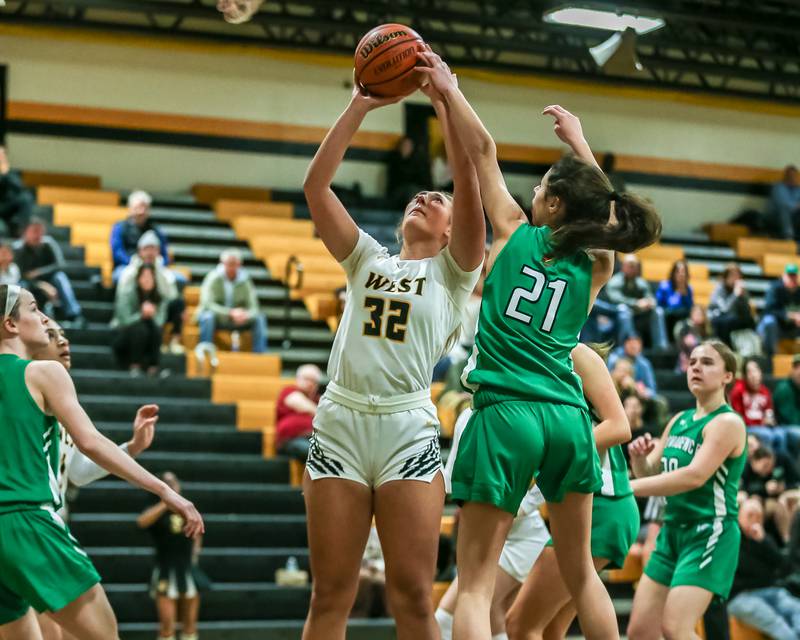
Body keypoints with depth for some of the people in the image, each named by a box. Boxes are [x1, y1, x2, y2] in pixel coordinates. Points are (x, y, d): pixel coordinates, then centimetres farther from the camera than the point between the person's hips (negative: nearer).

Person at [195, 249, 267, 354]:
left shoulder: (244, 281, -3)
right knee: (208, 316, -37)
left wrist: (246, 315, -31)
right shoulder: (213, 278, -13)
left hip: (237, 321, 3)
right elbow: (207, 304, -24)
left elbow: (253, 307, -6)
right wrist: (230, 312, -36)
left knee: (259, 318, -18)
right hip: (216, 318, -3)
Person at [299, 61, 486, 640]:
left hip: (408, 429, -2)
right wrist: (361, 104, 5)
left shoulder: (453, 269, 12)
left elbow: (470, 185, -3)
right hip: (340, 421, 2)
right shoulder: (367, 259, 19)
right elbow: (316, 184, 9)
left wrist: (444, 102, -4)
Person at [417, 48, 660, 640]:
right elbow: (604, 203, 32)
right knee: (581, 573, 19)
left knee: (475, 584, -4)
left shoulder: (515, 231, 5)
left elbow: (483, 149, 11)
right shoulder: (597, 266, 11)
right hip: (569, 417, 4)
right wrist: (579, 141, 40)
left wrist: (448, 88, 20)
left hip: (506, 414, -4)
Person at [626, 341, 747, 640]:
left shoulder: (727, 422, -12)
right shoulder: (679, 421, 13)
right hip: (672, 531, 8)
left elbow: (695, 476, -25)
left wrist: (626, 488, -26)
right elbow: (650, 474, 17)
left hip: (709, 533, -8)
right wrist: (639, 458, -8)